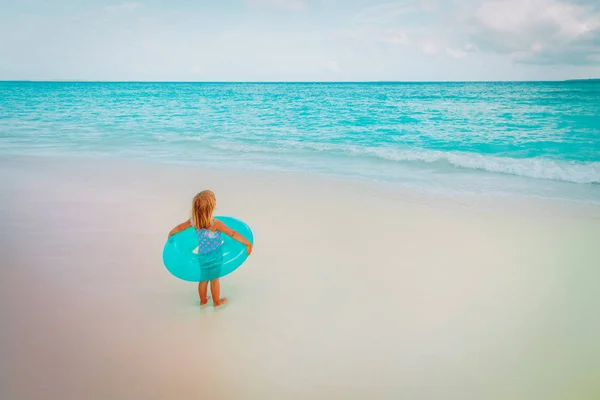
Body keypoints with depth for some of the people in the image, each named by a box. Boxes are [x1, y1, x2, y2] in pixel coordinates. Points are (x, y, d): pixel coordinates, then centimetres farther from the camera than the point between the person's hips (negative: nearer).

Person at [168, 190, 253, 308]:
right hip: (214, 256, -4)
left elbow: (179, 228, 4)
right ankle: (217, 302, 36)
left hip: (202, 255, 4)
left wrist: (171, 234, 25)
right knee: (214, 279, 17)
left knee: (203, 279, 24)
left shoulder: (193, 221, -13)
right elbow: (233, 234, -26)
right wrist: (248, 243, -19)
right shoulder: (215, 224, -29)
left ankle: (203, 300, 42)